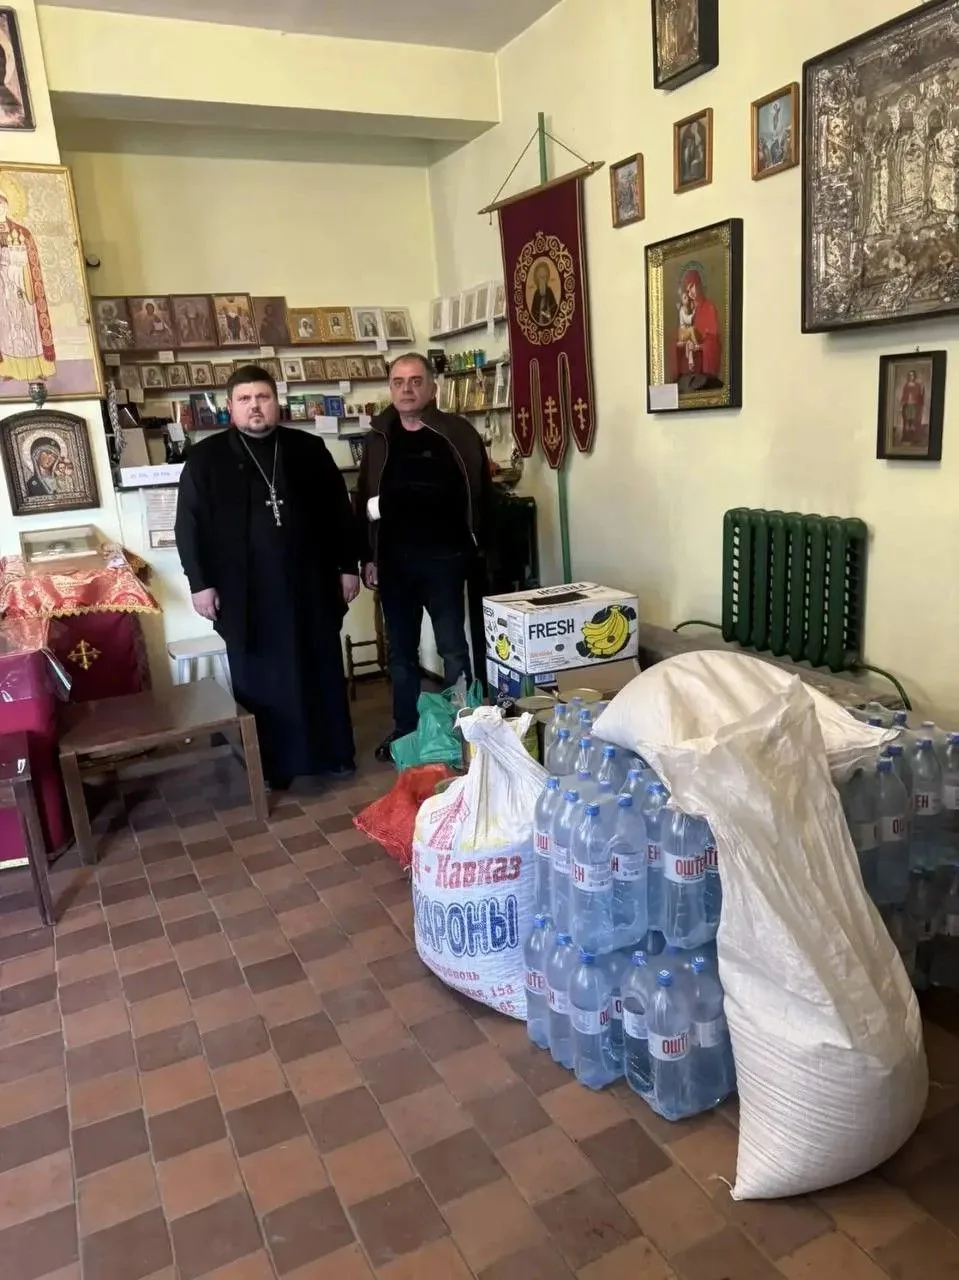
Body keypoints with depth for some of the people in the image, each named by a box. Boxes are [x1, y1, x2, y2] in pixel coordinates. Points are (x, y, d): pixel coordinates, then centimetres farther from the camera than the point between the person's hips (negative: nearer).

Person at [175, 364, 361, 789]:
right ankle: (270, 766, 20)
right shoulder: (205, 458, 1)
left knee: (322, 670, 11)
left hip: (310, 584, 2)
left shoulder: (308, 449, 6)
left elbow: (338, 511, 9)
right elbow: (190, 525, 0)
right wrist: (201, 583, -6)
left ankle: (333, 752, 26)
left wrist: (348, 566, 6)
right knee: (260, 680, 7)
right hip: (246, 592, -1)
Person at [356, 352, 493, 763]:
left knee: (453, 647, 4)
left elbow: (481, 494, -4)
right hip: (393, 560, 4)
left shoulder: (458, 433, -3)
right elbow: (364, 500, 11)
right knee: (401, 650, 12)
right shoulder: (379, 438, 8)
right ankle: (404, 730, 24)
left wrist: (475, 547, -8)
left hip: (443, 557, -4)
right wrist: (368, 556, 6)